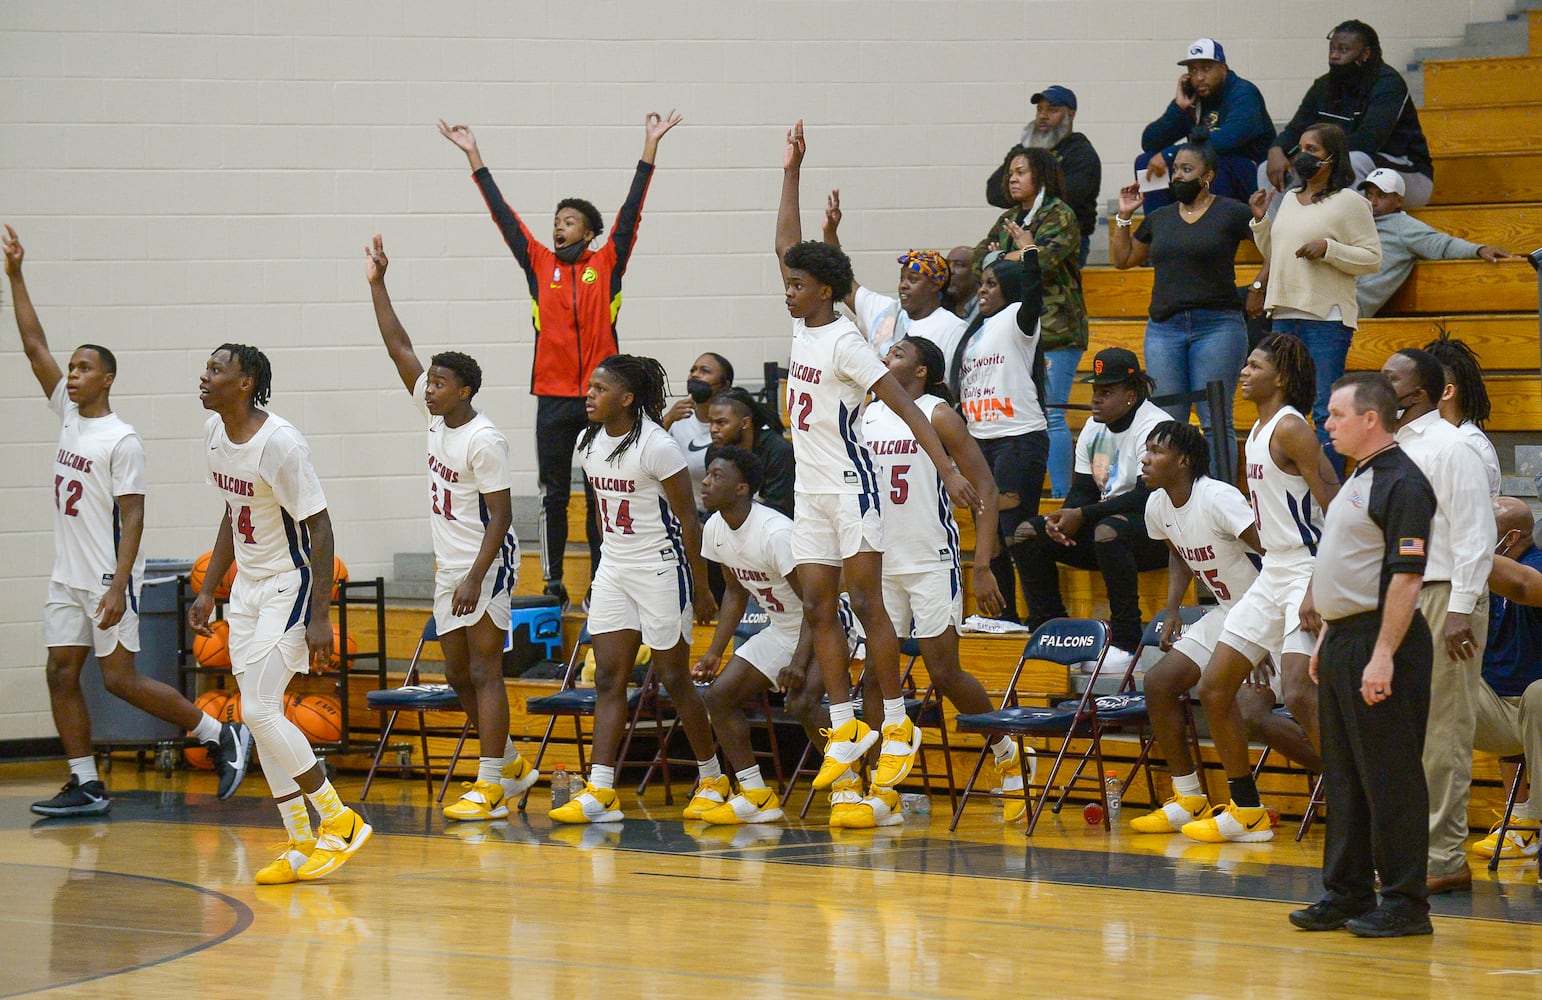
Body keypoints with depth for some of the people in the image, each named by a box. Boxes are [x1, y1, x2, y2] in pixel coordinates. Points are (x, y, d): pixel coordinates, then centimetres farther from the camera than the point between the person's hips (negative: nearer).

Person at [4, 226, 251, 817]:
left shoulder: (122, 440, -12)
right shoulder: (69, 414, 8)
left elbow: (133, 518, -16)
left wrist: (118, 589, -23)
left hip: (108, 579, -8)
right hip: (67, 578, 8)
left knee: (120, 679, -8)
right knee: (61, 674, 3)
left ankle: (221, 735, 5)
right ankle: (86, 786, 7)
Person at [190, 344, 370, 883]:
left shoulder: (280, 443, -22)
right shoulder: (215, 432, 4)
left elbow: (320, 529, -20)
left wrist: (320, 618, -23)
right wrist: (207, 591, 16)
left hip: (289, 584, -9)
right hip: (247, 586, 9)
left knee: (259, 710, -15)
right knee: (261, 717, 6)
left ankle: (340, 822, -3)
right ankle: (301, 845, 13)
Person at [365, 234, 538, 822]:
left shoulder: (484, 440, -17)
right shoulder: (436, 416, 6)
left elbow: (501, 514, -18)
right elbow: (399, 349, 11)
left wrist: (476, 577, -24)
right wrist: (377, 285, 7)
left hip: (486, 564, -9)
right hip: (449, 565, 9)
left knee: (485, 670, -10)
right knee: (458, 675, 11)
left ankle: (491, 785, -11)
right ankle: (510, 764, 24)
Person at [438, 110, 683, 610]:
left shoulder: (606, 264, 4)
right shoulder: (540, 264, 8)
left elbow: (632, 207, 2)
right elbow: (503, 214, 9)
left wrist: (651, 145, -2)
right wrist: (473, 156, 8)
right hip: (553, 396, 1)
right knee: (554, 494, 4)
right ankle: (553, 583, 8)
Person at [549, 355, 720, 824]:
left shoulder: (657, 447, -16)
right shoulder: (589, 444, 5)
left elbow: (688, 520, -12)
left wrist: (701, 588, -11)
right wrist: (606, 562, 17)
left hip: (660, 569, -7)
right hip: (613, 569, 7)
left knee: (675, 678, 1)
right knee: (608, 677, -2)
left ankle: (711, 778, 18)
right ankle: (600, 790, -6)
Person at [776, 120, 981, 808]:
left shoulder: (845, 342, -13)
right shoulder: (802, 330, 8)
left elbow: (904, 404, -17)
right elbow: (787, 246, 17)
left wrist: (948, 469, -24)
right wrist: (791, 173, 13)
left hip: (850, 486, -8)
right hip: (810, 491, 8)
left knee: (866, 602, -8)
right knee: (818, 606, 4)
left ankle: (898, 729, -5)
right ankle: (845, 730, 7)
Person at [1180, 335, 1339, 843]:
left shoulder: (1290, 429, -13)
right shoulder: (1257, 432, 15)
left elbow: (1336, 508, -19)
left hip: (1308, 572, -10)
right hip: (1273, 573, 10)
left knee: (1299, 693, -22)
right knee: (1215, 686, 10)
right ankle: (1245, 812, 19)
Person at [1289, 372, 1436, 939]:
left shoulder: (1402, 484, -15)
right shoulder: (1358, 481, 16)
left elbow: (1407, 576, -20)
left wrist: (1383, 656, -24)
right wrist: (1328, 638, 20)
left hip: (1379, 643, -10)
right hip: (1343, 639, 10)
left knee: (1391, 779, -6)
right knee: (1344, 777, 13)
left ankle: (1405, 904, -2)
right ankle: (1347, 894, 20)